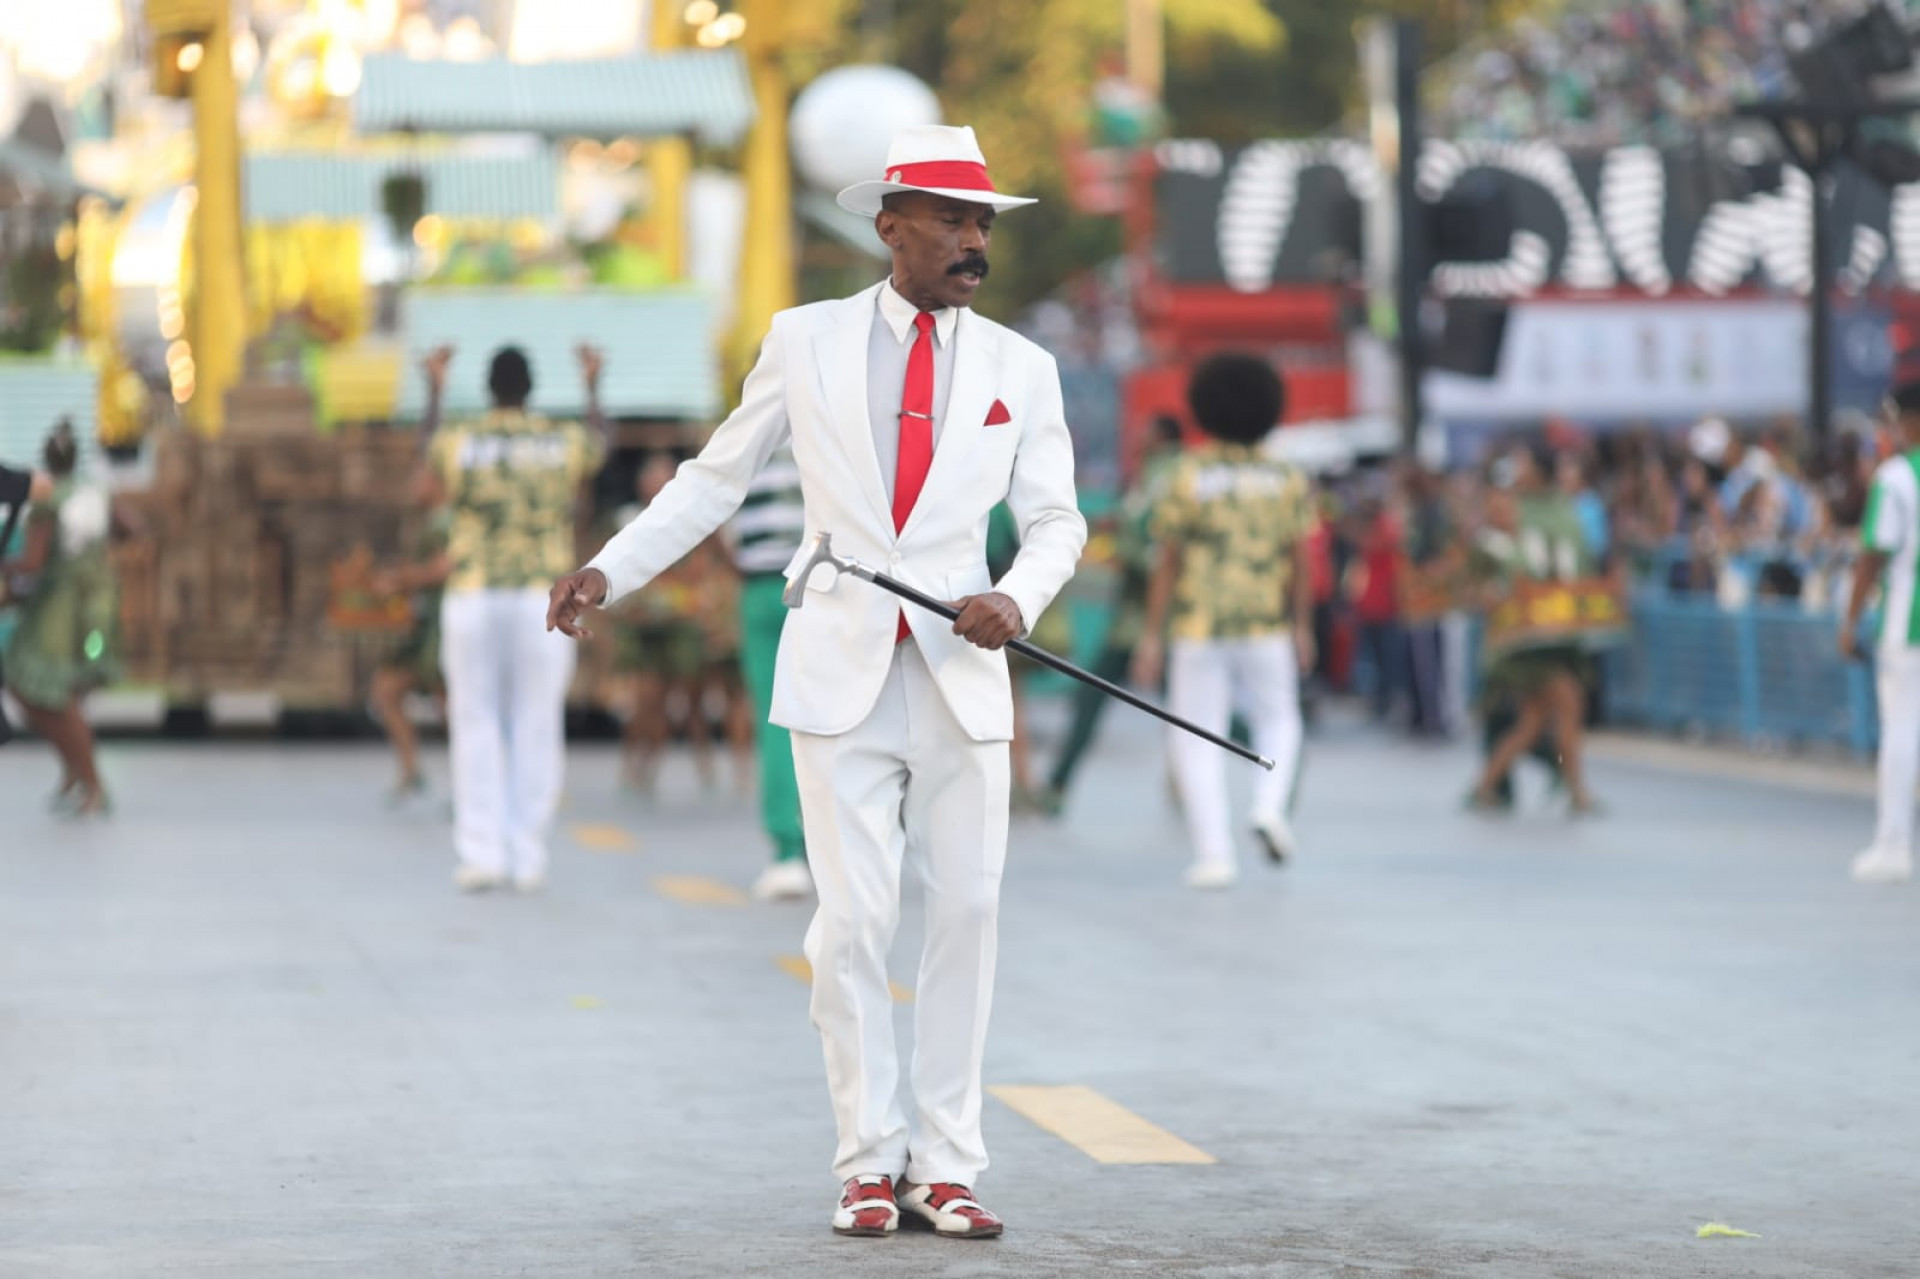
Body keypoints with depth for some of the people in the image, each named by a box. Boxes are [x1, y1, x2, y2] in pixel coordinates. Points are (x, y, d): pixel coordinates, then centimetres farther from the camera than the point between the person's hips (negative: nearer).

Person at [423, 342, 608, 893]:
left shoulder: (459, 443, 0)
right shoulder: (563, 442, 2)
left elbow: (430, 442, 27)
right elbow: (599, 441, 27)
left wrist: (434, 387, 44)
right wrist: (593, 386, 45)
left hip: (472, 600, 0)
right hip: (543, 600, 0)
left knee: (476, 729, 3)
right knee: (536, 730, 4)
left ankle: (482, 853, -5)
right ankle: (528, 858, 2)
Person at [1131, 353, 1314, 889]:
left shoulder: (1186, 478, -2)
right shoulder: (1288, 479, 3)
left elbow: (1167, 563, -4)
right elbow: (1300, 561, 0)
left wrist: (1152, 637, -1)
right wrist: (1302, 627, 9)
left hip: (1197, 628, -1)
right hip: (1266, 626, 1)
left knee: (1198, 740, 4)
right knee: (1279, 723, 20)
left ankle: (1214, 853, -6)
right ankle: (1269, 804, -6)